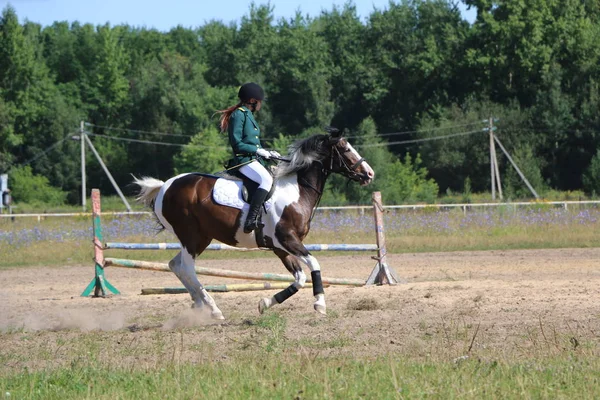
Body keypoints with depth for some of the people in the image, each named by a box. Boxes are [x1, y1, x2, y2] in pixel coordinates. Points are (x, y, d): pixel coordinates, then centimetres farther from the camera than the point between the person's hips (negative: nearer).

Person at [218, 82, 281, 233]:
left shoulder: (248, 114, 22)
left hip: (255, 159, 11)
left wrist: (268, 153, 14)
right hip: (244, 160, -11)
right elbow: (236, 143, -14)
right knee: (266, 179, -34)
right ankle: (251, 220, -44)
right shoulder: (239, 114, -8)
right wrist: (258, 151, -14)